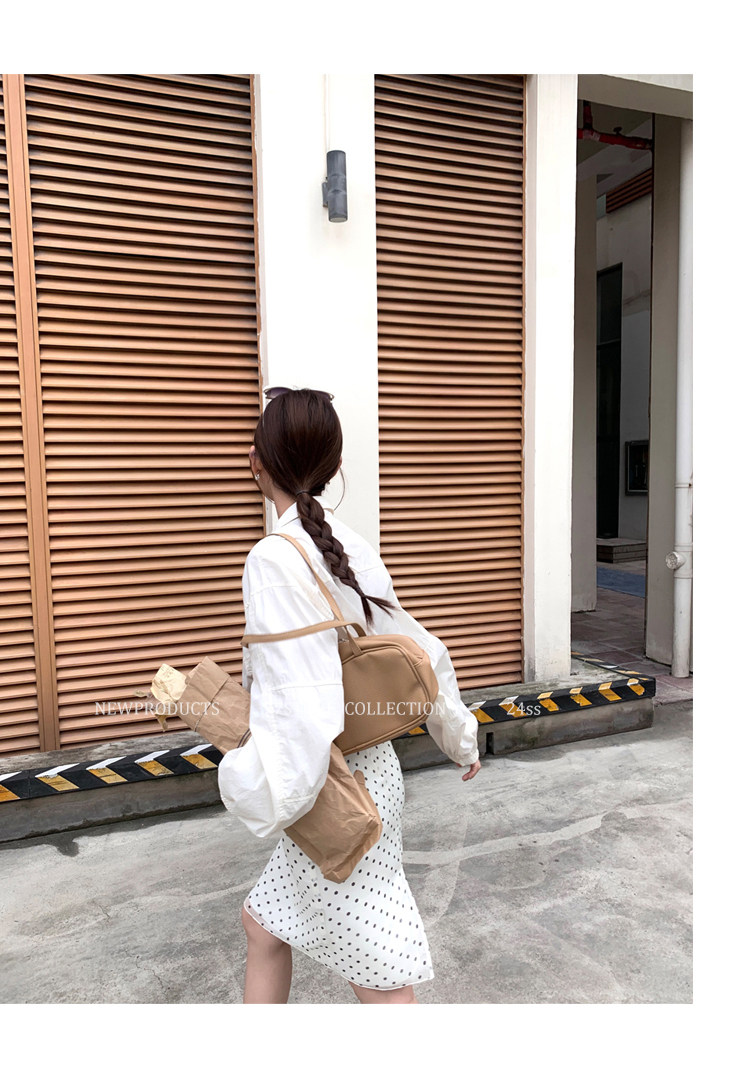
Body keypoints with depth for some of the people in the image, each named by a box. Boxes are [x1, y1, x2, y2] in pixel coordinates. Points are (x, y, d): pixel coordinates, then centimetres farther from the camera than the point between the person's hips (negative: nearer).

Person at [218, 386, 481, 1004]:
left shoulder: (274, 560, -23)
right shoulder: (352, 547, 0)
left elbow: (303, 703, -28)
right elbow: (421, 652, 8)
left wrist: (269, 800, -16)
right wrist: (461, 738, 21)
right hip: (370, 769, 8)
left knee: (383, 985, 8)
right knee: (264, 924, 25)